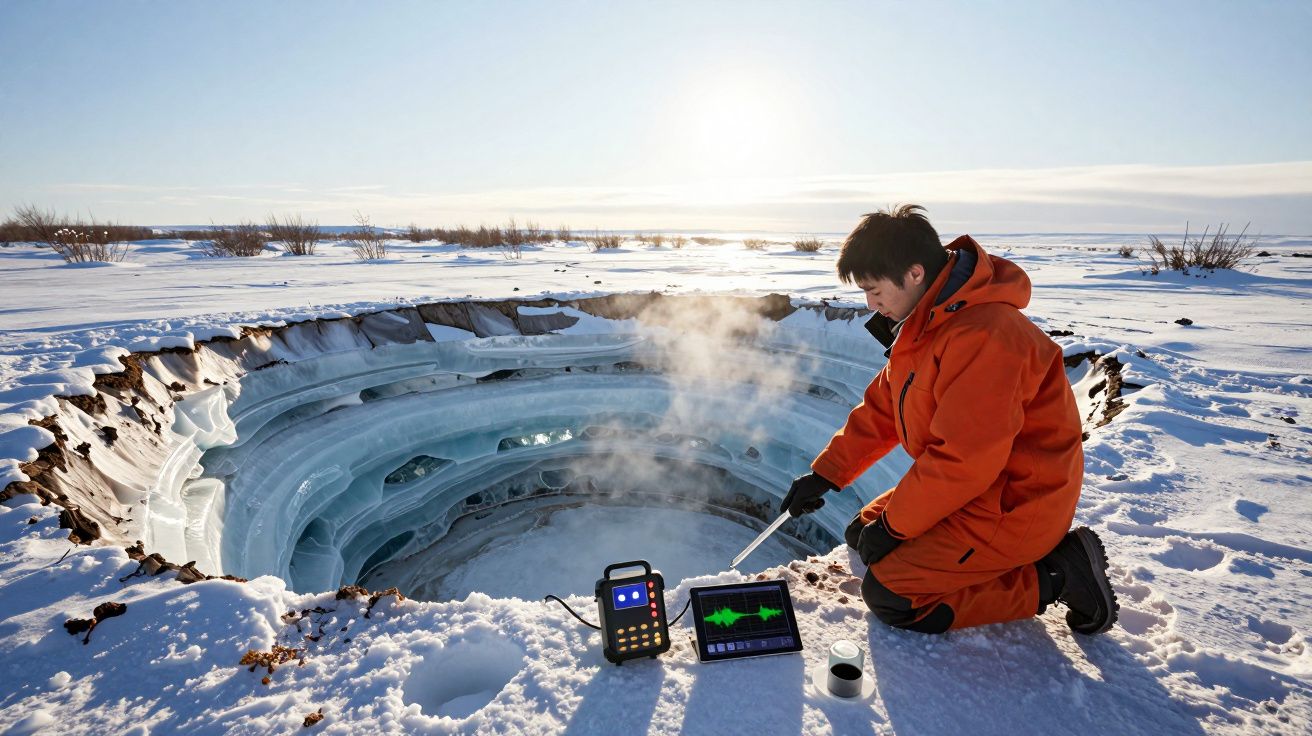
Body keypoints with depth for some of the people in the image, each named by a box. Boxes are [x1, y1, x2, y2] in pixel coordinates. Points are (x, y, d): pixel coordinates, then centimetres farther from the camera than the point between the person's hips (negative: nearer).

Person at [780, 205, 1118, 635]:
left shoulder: (981, 336, -29)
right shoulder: (924, 324, 4)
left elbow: (963, 460, -30)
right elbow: (880, 410, 9)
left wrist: (892, 525, -17)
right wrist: (824, 475, 6)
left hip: (1011, 507, -10)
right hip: (972, 487, 10)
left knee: (887, 596, -11)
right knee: (865, 535, 14)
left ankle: (1054, 576, -2)